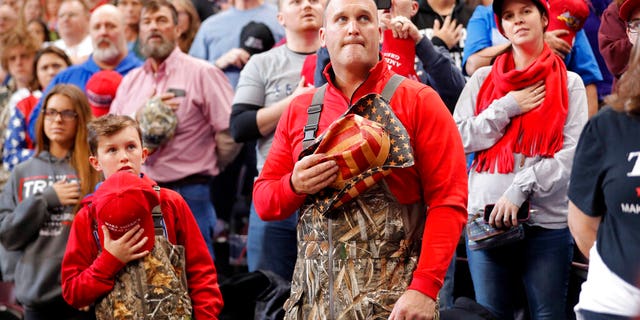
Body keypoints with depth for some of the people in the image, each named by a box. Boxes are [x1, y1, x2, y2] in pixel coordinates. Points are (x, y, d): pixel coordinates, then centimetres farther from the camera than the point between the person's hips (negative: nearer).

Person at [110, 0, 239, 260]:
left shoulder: (202, 73, -3)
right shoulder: (130, 81, 15)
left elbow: (230, 133, -8)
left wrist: (203, 171, 3)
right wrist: (141, 118, -11)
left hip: (188, 198, -5)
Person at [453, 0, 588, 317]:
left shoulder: (569, 83, 5)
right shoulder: (483, 78, 11)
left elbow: (573, 152, -6)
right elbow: (459, 138, 2)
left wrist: (520, 189, -15)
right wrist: (507, 108, -6)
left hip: (548, 220, -1)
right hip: (486, 217, 2)